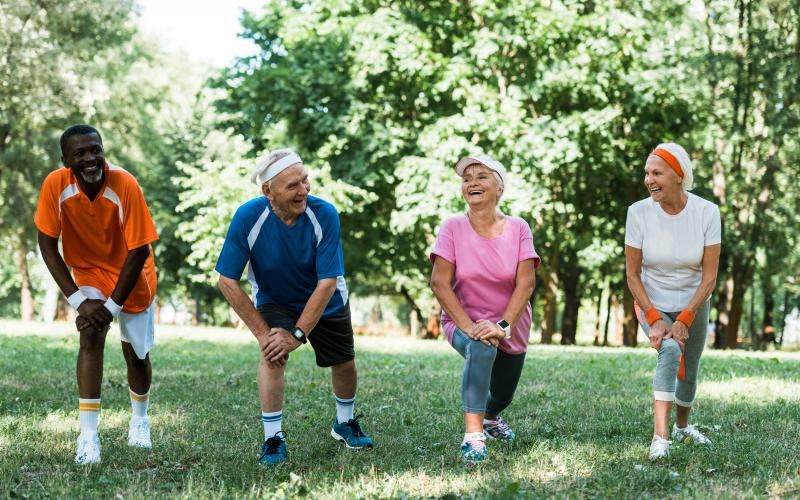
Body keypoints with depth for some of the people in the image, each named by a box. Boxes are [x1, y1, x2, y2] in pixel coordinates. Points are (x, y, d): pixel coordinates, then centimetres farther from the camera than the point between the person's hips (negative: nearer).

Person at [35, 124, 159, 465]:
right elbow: (47, 245, -16)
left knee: (136, 353, 10)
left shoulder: (124, 185, -30)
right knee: (91, 338, -21)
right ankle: (88, 436, -21)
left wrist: (113, 305, -23)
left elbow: (139, 250, -24)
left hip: (131, 275, -1)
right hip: (89, 272, 1)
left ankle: (140, 421, 39)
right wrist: (78, 300, -21)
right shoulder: (55, 185, -24)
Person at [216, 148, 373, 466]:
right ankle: (273, 439, -16)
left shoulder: (324, 214, -31)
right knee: (273, 351, -27)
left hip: (327, 303, 1)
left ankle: (344, 424, 43)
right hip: (273, 301, -1)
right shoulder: (249, 217, -31)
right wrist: (261, 331, -24)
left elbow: (327, 282, -29)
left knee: (344, 365, 11)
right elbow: (227, 281, -24)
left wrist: (298, 334, -31)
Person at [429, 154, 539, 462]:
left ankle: (490, 417, 55)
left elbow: (526, 282, -15)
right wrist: (468, 326, -25)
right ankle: (473, 438, -37)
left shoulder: (518, 228, -8)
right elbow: (439, 282, -15)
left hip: (511, 326, 3)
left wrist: (502, 326, -27)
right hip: (463, 321, -3)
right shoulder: (453, 228, -10)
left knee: (502, 396, 15)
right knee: (481, 348, -37)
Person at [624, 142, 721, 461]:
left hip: (693, 306, 2)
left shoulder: (707, 212, -16)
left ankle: (682, 427, 44)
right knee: (670, 351, -29)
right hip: (652, 305, -2)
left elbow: (710, 276, -13)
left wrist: (684, 320, -19)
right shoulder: (639, 212, -16)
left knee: (689, 373, 13)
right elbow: (632, 275, -10)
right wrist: (654, 319, -18)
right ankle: (660, 437, -35)